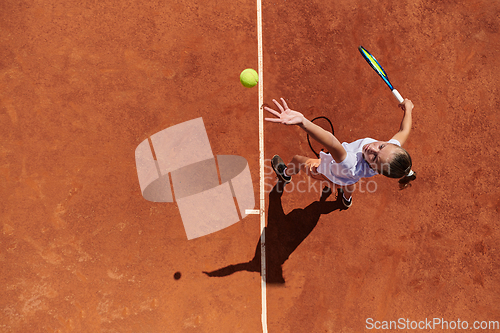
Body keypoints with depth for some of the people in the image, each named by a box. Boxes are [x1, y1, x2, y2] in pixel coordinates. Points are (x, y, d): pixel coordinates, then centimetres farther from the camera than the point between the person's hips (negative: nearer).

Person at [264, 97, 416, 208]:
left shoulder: (353, 167, -59)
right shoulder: (393, 148, -40)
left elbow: (333, 143, -76)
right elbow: (404, 130, -18)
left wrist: (302, 121, -91)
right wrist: (408, 108, 0)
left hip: (327, 171, -5)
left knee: (297, 159, 21)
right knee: (349, 185, 41)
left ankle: (286, 174, 58)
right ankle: (347, 199, 76)